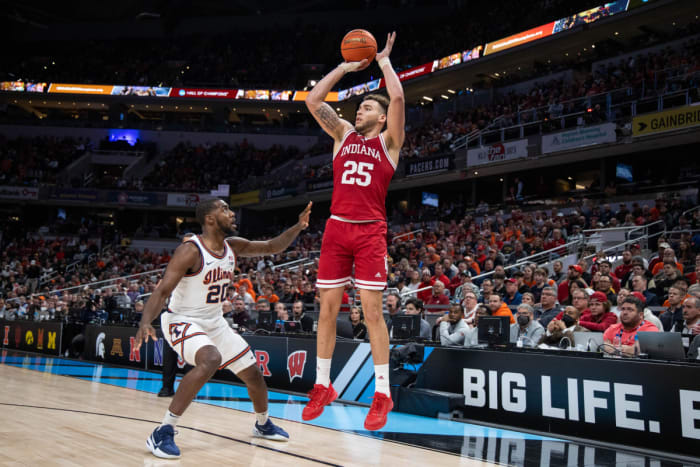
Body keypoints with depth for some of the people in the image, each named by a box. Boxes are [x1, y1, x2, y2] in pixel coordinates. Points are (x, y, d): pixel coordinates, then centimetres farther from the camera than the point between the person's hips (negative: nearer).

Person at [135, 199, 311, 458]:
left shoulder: (233, 246, -2)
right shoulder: (190, 251, -23)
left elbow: (272, 247, 9)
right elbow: (162, 292, -28)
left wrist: (298, 227, -6)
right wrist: (145, 322, -44)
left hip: (215, 322, 8)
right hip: (183, 322, -7)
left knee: (253, 373, 11)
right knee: (210, 361, -36)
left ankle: (263, 424, 40)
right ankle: (162, 433, -27)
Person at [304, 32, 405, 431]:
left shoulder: (389, 140, 5)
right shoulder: (343, 133, 15)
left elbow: (398, 97, -9)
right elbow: (313, 100, 8)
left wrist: (385, 61, 6)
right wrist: (345, 68, 13)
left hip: (370, 232, -4)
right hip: (336, 228, 4)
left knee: (372, 312, -4)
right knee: (328, 308, 6)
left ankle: (382, 395, 4)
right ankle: (323, 387, 17)